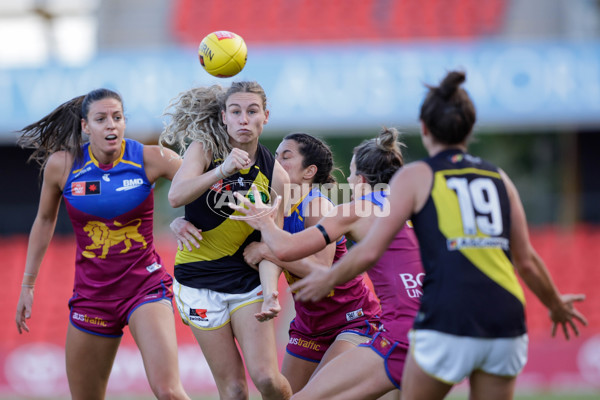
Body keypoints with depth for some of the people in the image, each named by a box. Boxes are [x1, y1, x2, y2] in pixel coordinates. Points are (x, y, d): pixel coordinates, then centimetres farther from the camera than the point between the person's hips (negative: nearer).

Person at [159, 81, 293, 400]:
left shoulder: (275, 176, -6)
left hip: (247, 277, 1)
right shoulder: (204, 149, -9)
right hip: (199, 279, -1)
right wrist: (222, 171, -42)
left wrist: (270, 292, -26)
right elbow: (176, 196, -27)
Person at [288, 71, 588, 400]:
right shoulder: (498, 178, 15)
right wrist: (556, 305, 35)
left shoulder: (416, 177, 5)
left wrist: (325, 281, 17)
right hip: (505, 324, 4)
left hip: (448, 325, -4)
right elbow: (527, 261, 18)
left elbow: (370, 251, 0)